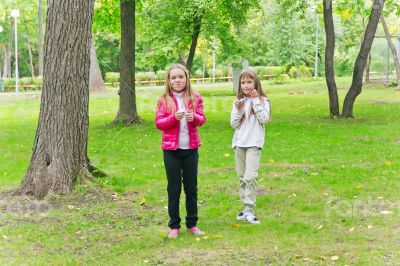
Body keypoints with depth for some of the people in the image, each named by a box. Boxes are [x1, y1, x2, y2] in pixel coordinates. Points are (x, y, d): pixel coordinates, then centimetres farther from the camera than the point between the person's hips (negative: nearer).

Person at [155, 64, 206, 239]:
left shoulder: (195, 98, 1)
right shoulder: (164, 100, -3)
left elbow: (202, 119, 1)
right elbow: (158, 123, -7)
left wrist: (194, 117, -21)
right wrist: (174, 117, -23)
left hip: (191, 149, 2)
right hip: (171, 149, -2)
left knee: (191, 187, 10)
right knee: (174, 188, 5)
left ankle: (192, 224, 21)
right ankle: (174, 226, 14)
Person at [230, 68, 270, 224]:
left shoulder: (262, 100, 0)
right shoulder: (238, 102, 8)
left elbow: (264, 119, -14)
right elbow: (234, 124, 3)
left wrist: (256, 101, -13)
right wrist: (238, 110, -12)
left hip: (254, 143, -4)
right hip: (239, 143, 4)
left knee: (250, 176, -15)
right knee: (242, 177, 8)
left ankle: (249, 210, -13)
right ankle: (246, 207, 18)